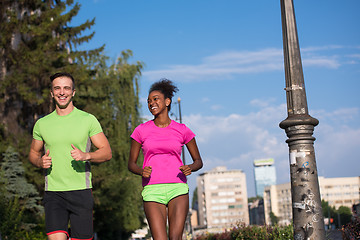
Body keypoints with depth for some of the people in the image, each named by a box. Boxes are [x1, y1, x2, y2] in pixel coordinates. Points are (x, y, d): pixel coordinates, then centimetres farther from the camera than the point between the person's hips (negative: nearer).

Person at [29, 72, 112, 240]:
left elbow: (107, 152, 2)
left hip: (81, 191, -1)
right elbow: (33, 153, 21)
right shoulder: (41, 124, 8)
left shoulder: (88, 120, 2)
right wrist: (40, 162, -2)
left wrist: (85, 155, -18)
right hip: (53, 193, 1)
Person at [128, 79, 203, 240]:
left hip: (177, 189, 0)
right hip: (152, 190, 0)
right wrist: (142, 171, -12)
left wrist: (190, 168, -10)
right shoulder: (141, 131, 5)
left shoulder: (182, 130, 5)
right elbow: (131, 164, 10)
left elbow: (198, 161, 13)